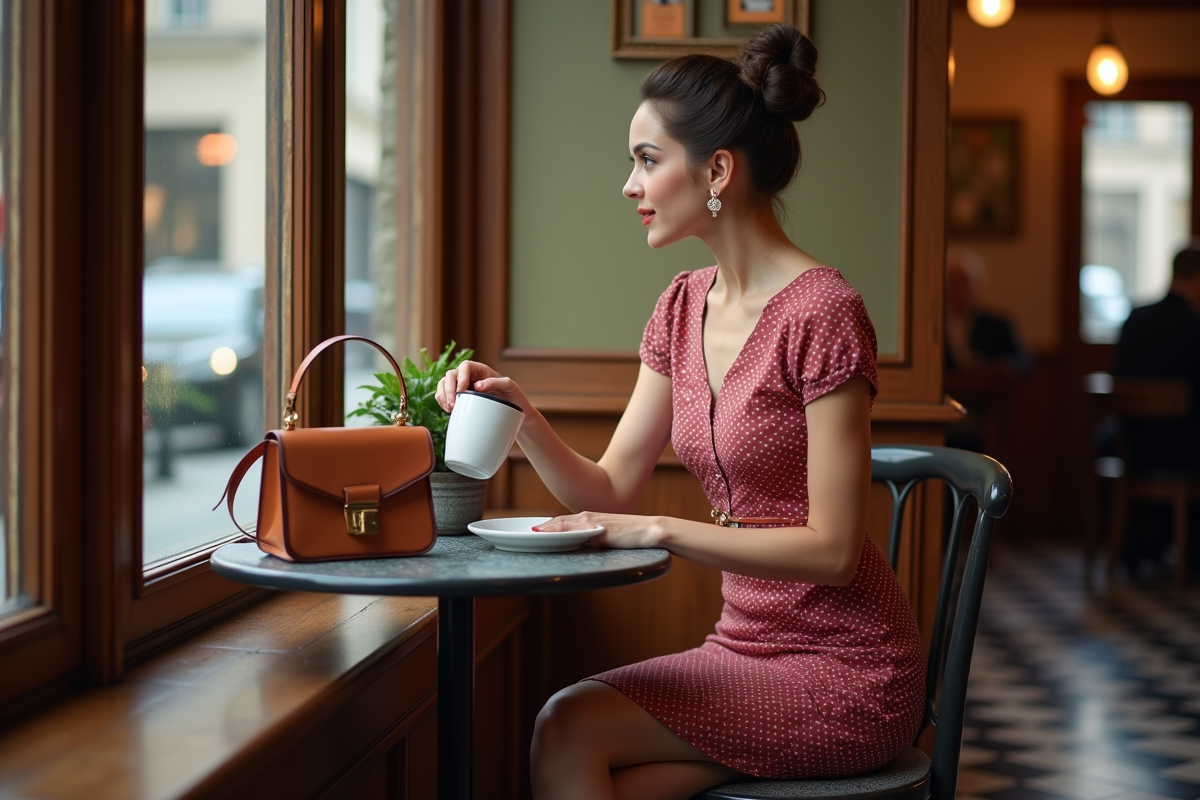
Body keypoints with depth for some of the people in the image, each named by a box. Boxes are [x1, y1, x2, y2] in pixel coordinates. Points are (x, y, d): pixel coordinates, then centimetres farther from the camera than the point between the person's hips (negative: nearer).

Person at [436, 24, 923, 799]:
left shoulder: (822, 313, -18)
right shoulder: (683, 306, 7)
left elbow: (832, 549, -19)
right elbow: (607, 491, 7)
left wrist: (662, 530, -20)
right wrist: (521, 412, -9)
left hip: (844, 670, -6)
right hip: (747, 644, 6)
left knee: (569, 729, -19)